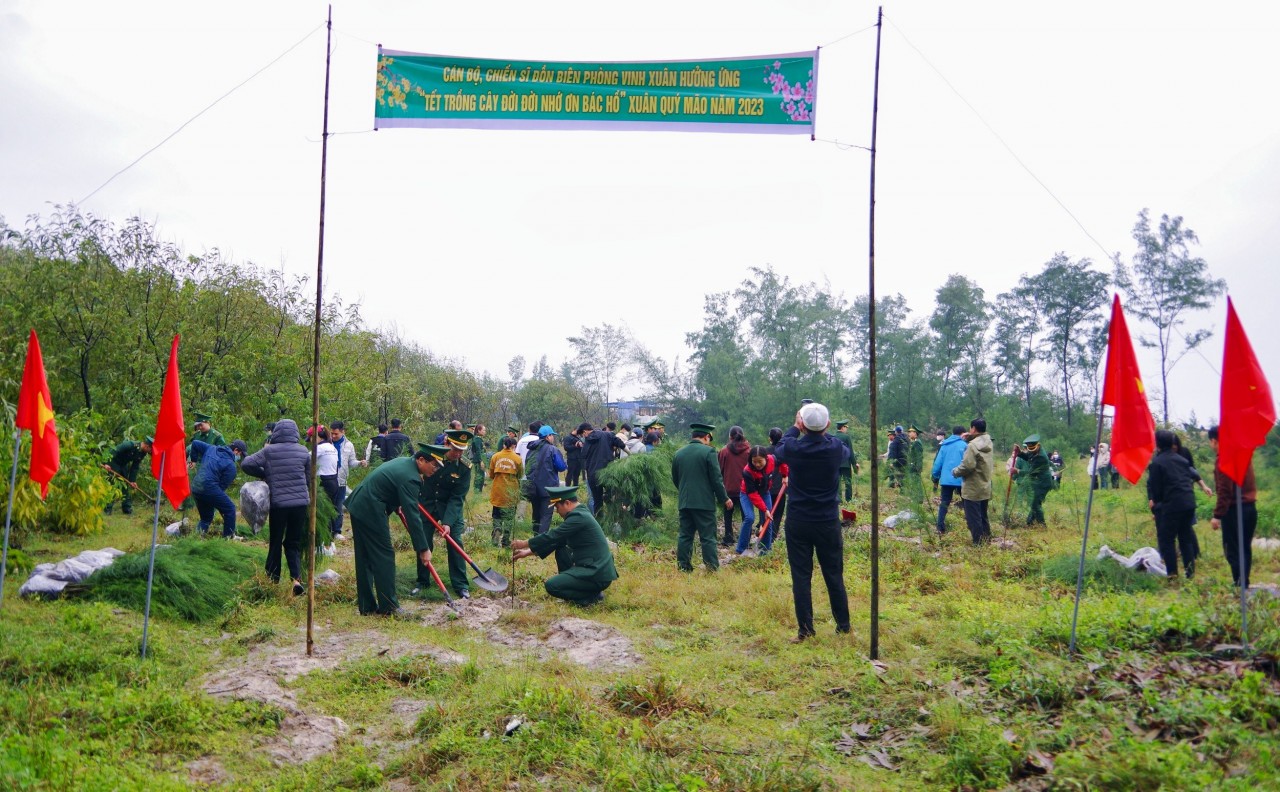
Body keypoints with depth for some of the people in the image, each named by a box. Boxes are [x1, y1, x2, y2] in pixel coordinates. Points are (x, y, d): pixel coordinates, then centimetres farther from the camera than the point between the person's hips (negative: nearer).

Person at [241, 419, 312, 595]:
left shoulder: (269, 451, -3)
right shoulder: (303, 452, 3)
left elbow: (246, 464, -6)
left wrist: (264, 474, 8)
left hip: (278, 503, -2)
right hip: (300, 503, 2)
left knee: (275, 542, 14)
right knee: (293, 543, 9)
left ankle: (273, 579, 19)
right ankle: (297, 577, -9)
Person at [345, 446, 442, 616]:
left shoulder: (404, 462, 10)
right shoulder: (410, 478, -21)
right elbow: (412, 516, -23)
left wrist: (396, 505, 29)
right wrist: (423, 549, -20)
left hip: (358, 506, 10)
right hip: (371, 512, -10)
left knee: (364, 558, 13)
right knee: (384, 556, -3)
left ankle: (366, 606, 19)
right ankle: (388, 607, 0)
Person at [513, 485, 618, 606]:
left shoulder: (578, 517, -17)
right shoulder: (579, 514, 13)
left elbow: (552, 536, -16)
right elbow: (556, 539, 18)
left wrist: (525, 543, -3)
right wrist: (528, 552, 17)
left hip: (598, 576, -10)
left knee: (551, 586, -14)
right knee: (560, 551, 18)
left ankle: (593, 596, -5)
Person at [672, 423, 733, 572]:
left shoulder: (678, 453, 8)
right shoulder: (708, 451, -9)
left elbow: (675, 479, 16)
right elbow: (716, 479, -10)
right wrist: (724, 498, 0)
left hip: (684, 502, 5)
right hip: (704, 502, -5)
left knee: (685, 536, 10)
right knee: (708, 537, -1)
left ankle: (683, 567, 10)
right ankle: (712, 568, 0)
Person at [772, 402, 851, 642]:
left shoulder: (793, 449, -14)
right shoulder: (835, 448, -11)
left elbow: (778, 451, 12)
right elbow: (846, 451, 16)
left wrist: (795, 428, 19)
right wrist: (823, 432, 21)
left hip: (798, 522, -1)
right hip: (828, 522, 1)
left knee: (801, 576, 5)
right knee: (834, 575, 12)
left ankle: (805, 629, 6)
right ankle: (843, 625, 22)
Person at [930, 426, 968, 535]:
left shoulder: (944, 445, 10)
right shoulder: (964, 445, -3)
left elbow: (938, 463, 10)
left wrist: (935, 478, 16)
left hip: (946, 479, 4)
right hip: (960, 480, -4)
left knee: (944, 503, 7)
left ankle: (940, 528, 0)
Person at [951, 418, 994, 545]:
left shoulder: (973, 446, -20)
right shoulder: (988, 443, 6)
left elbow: (967, 466, -26)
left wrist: (955, 471, -7)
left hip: (973, 489, -8)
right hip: (986, 488, 8)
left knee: (973, 519, 0)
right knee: (983, 517, 20)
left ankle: (978, 543, 2)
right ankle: (987, 540, 27)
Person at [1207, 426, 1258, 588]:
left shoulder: (1223, 460, -15)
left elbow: (1224, 491, -18)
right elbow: (1250, 483, 16)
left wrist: (1217, 515, -16)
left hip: (1234, 510, -8)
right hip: (1250, 507, 8)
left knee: (1233, 550, -4)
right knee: (1245, 549, 13)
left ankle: (1239, 584, -7)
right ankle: (1244, 584, 16)